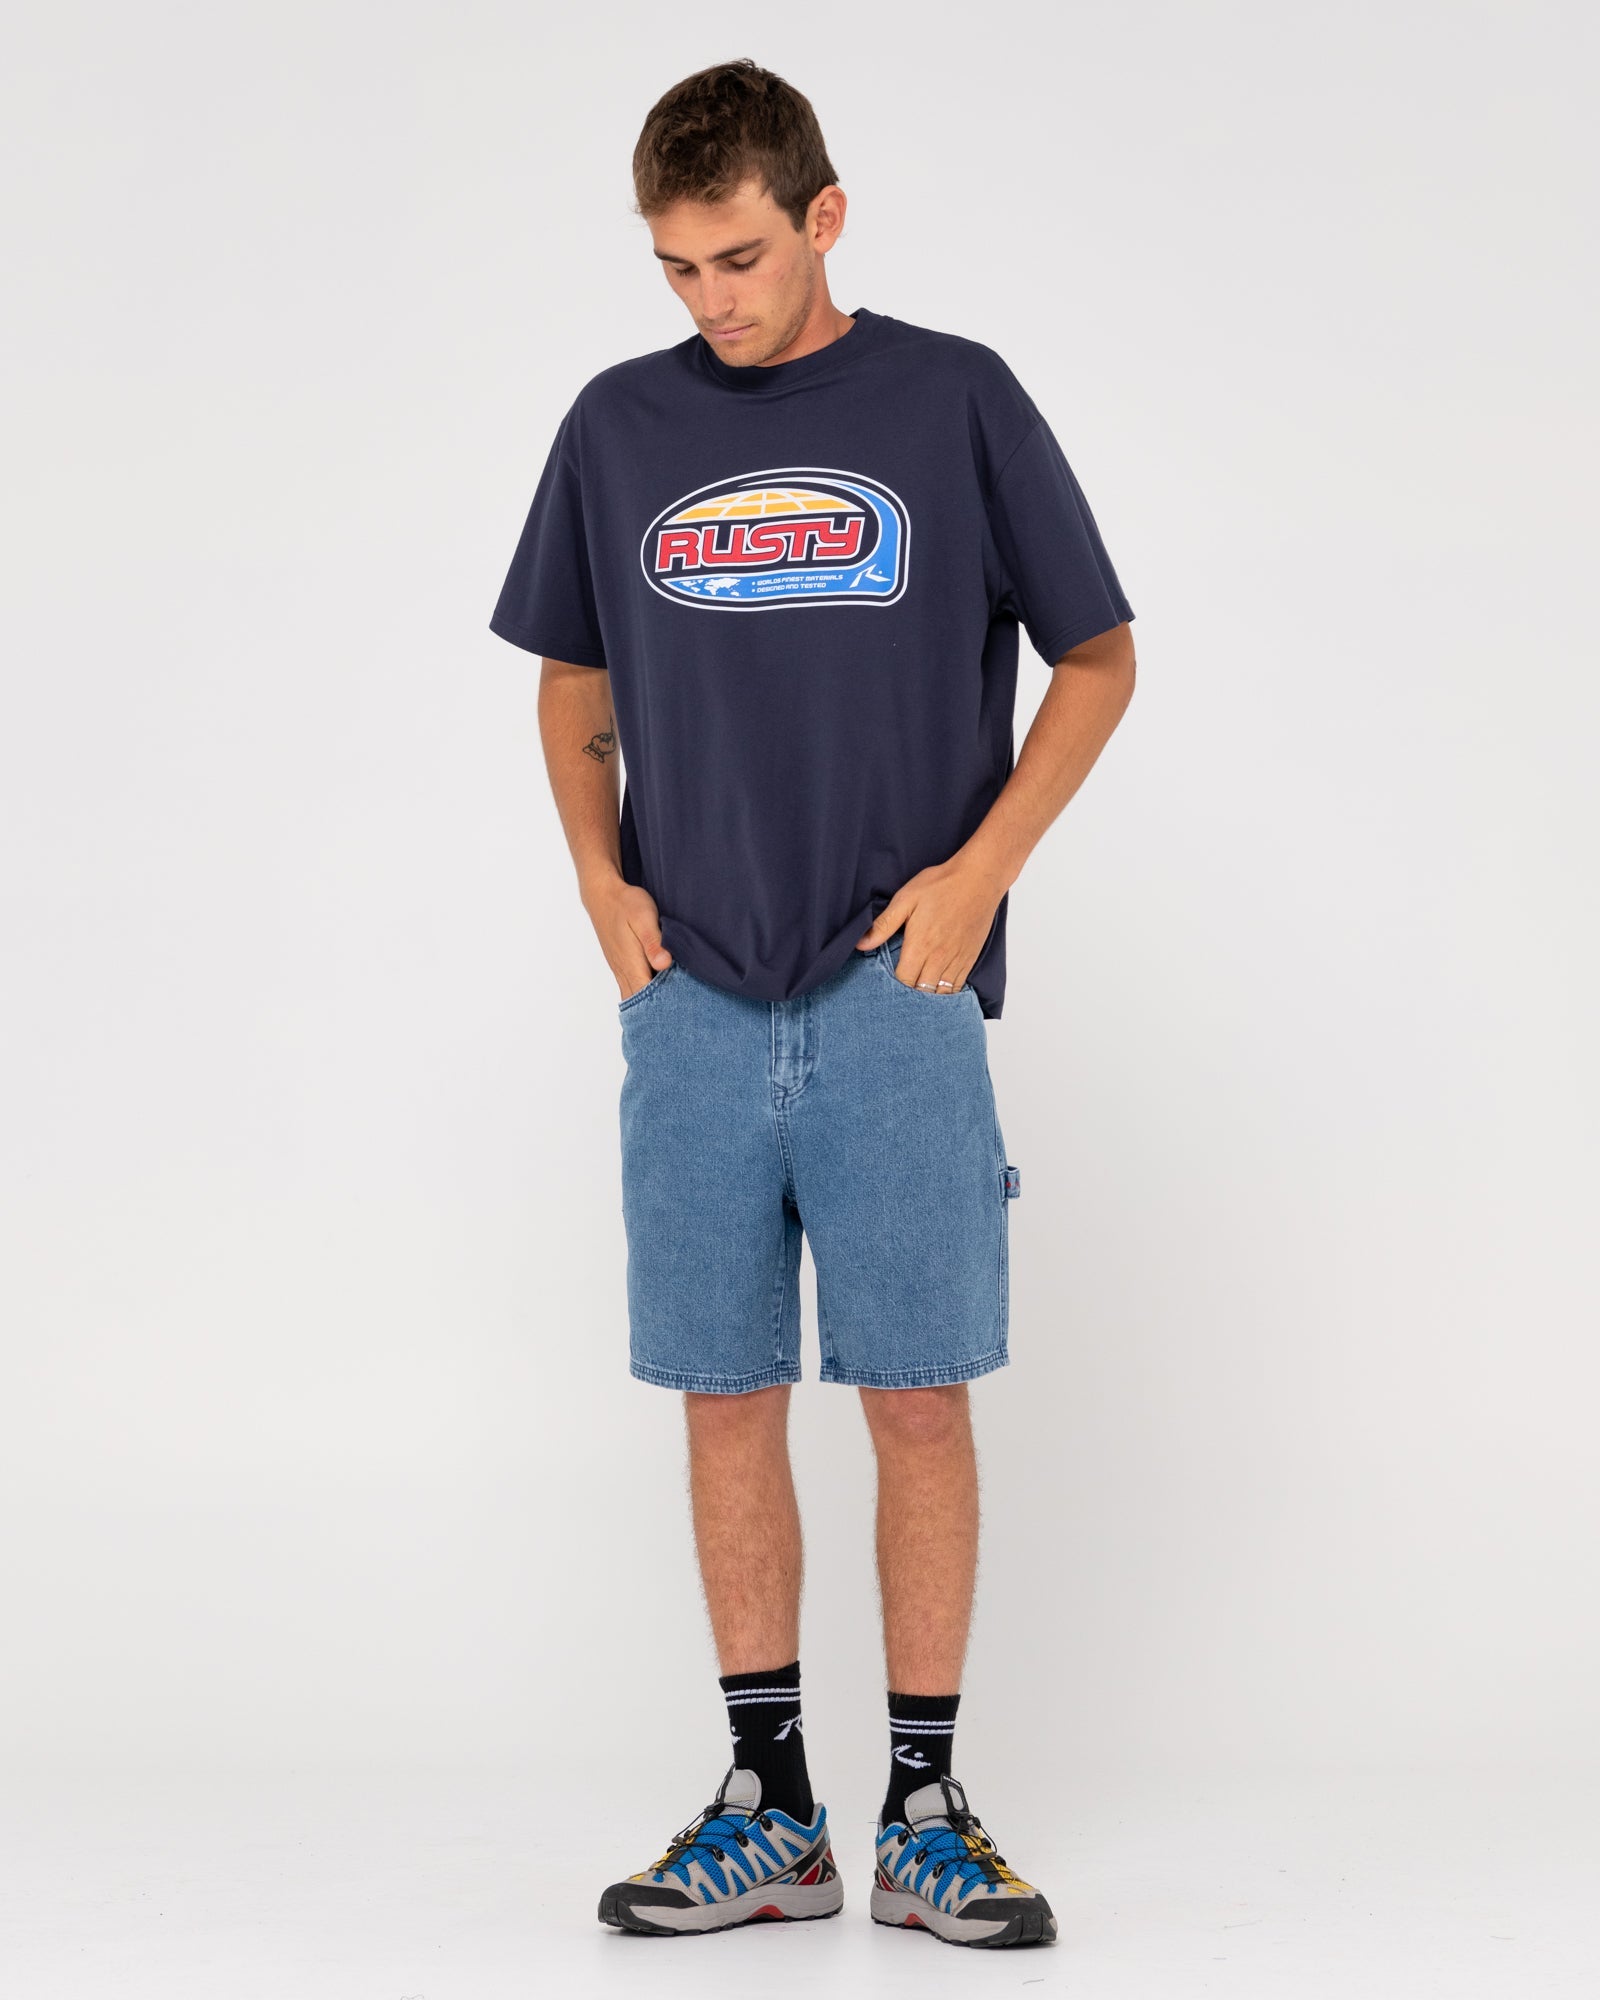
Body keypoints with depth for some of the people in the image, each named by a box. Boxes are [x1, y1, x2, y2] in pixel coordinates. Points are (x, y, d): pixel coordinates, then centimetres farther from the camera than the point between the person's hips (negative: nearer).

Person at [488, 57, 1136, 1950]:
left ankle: (926, 1813, 10)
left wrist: (980, 868, -6)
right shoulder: (619, 426, 9)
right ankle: (768, 1808, 16)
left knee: (917, 1398, -1)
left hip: (897, 995, -2)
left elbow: (1098, 660, 6)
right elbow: (574, 688, 19)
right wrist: (601, 874, 3)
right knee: (728, 1401, 5)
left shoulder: (953, 400, 1)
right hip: (693, 1001, 3)